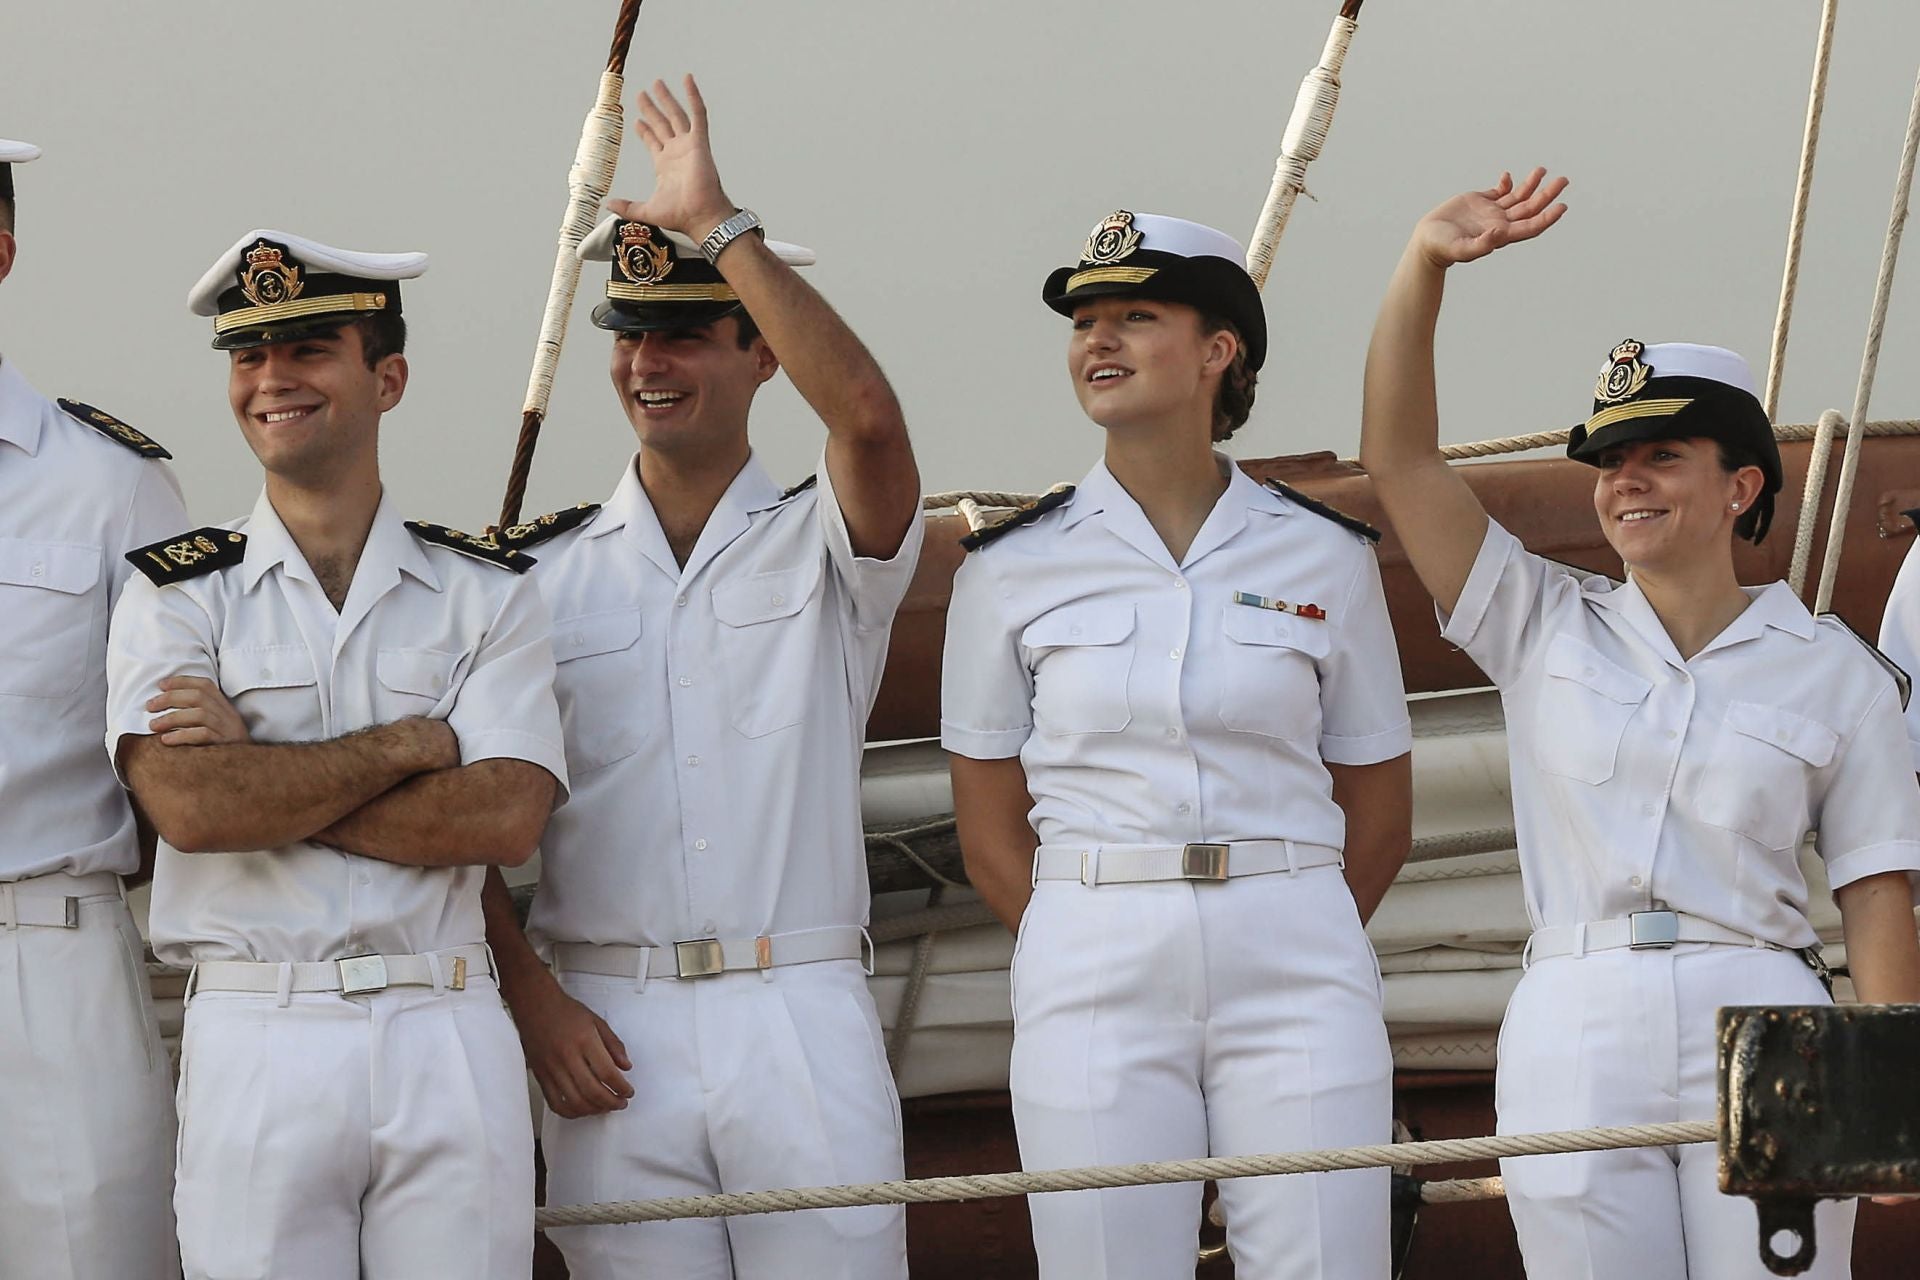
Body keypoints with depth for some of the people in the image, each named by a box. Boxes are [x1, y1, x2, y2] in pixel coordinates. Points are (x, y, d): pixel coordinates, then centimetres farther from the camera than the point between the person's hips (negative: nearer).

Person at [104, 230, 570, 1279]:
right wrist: (408, 743, -6)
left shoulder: (488, 593, 9)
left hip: (450, 1045, 1)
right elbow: (188, 806, -10)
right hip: (255, 1044, -1)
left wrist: (261, 773, -9)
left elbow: (507, 819, -6)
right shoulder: (176, 592, 6)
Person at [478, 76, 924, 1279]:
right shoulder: (538, 570, 10)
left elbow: (866, 412, -18)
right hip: (606, 1032, 2)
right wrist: (529, 995, -6)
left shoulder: (822, 548, 5)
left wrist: (717, 223, -15)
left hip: (802, 1027, -2)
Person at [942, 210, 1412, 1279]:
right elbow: (991, 831, 9)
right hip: (1092, 975, 0)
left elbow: (1381, 816, 11)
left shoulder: (1326, 556, 5)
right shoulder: (1014, 567, 6)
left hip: (1295, 970, 0)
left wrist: (1273, 949, 10)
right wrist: (1096, 953, 3)